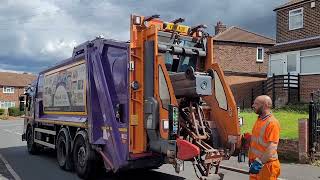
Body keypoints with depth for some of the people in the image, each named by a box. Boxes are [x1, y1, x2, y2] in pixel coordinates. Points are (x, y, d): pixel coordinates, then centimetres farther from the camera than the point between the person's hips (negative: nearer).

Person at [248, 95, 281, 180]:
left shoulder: (272, 123, -17)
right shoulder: (258, 120, 10)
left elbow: (272, 148, -23)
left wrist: (259, 162, -24)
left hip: (266, 165, -8)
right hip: (255, 163, 8)